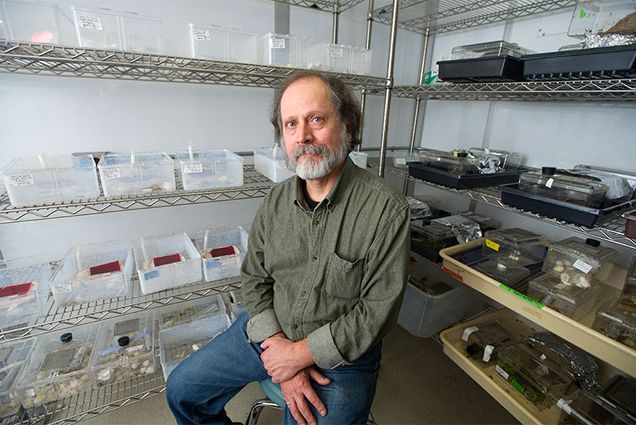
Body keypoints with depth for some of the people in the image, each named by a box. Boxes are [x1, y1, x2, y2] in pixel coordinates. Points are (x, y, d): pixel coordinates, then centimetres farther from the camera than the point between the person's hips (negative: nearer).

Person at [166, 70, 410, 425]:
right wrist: (277, 344, -12)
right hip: (269, 332, 4)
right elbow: (255, 280, 1)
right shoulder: (276, 200, -3)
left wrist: (299, 353, -15)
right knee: (182, 390, 9)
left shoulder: (387, 209, -20)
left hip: (340, 357, -3)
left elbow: (377, 309, -18)